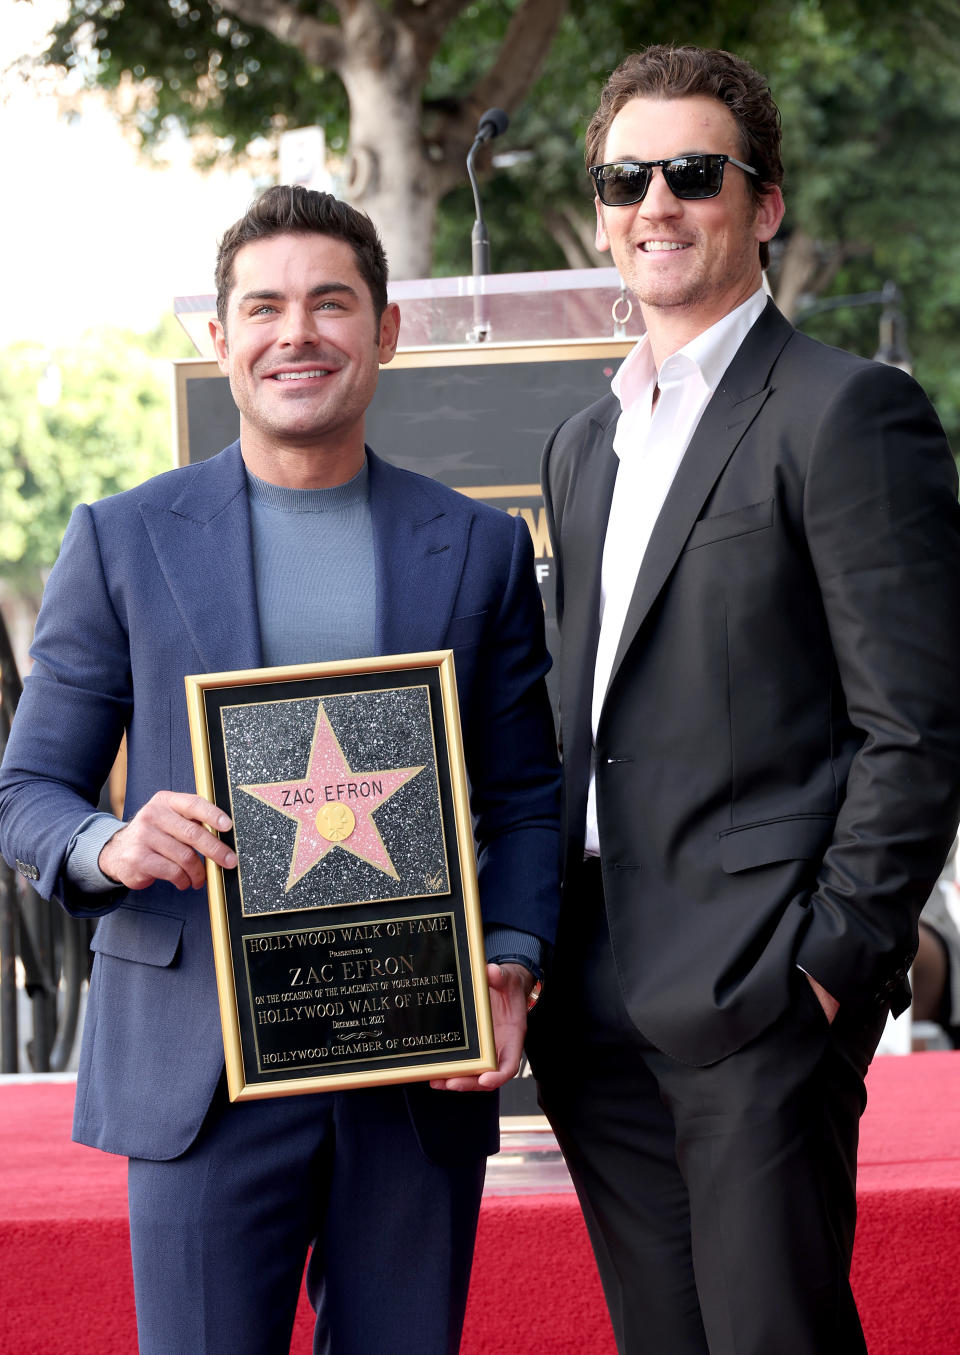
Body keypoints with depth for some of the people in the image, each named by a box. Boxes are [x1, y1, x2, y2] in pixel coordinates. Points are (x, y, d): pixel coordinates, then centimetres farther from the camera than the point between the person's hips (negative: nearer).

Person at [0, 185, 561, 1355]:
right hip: (200, 1069, -2)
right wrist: (109, 849, -16)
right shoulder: (123, 542, 6)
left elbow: (525, 799, 13)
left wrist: (512, 963, -5)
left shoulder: (481, 550, 11)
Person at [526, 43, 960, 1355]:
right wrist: (543, 952, 13)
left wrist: (831, 963, -15)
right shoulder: (585, 446, 18)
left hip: (757, 999, -7)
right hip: (604, 1009, 7)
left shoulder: (847, 412, -7)